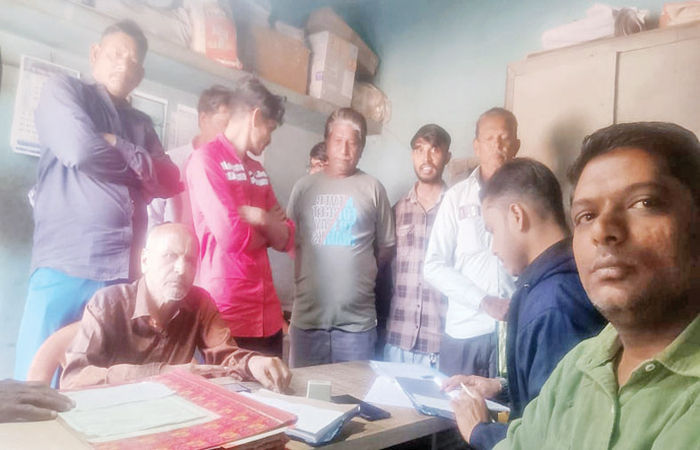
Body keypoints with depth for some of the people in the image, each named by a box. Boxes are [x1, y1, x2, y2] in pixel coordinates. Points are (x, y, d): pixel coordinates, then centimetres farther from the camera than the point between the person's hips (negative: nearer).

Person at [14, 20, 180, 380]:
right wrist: (140, 164, 5)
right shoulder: (62, 91, 9)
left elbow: (170, 182, 7)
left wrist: (117, 147, -4)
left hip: (126, 275, 4)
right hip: (66, 267, -4)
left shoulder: (142, 124, 21)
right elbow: (81, 151, -11)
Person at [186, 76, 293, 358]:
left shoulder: (258, 171, 16)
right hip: (226, 314, -7)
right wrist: (268, 228, 1)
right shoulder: (206, 159, -8)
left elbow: (286, 240, 10)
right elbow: (232, 237, -19)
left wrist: (260, 218, -9)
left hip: (268, 314, 7)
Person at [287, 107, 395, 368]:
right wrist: (312, 273, 5)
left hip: (357, 321, -1)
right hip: (306, 317, 2)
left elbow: (385, 249, 8)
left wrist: (360, 274, 4)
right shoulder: (304, 187, 7)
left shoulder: (373, 189, 1)